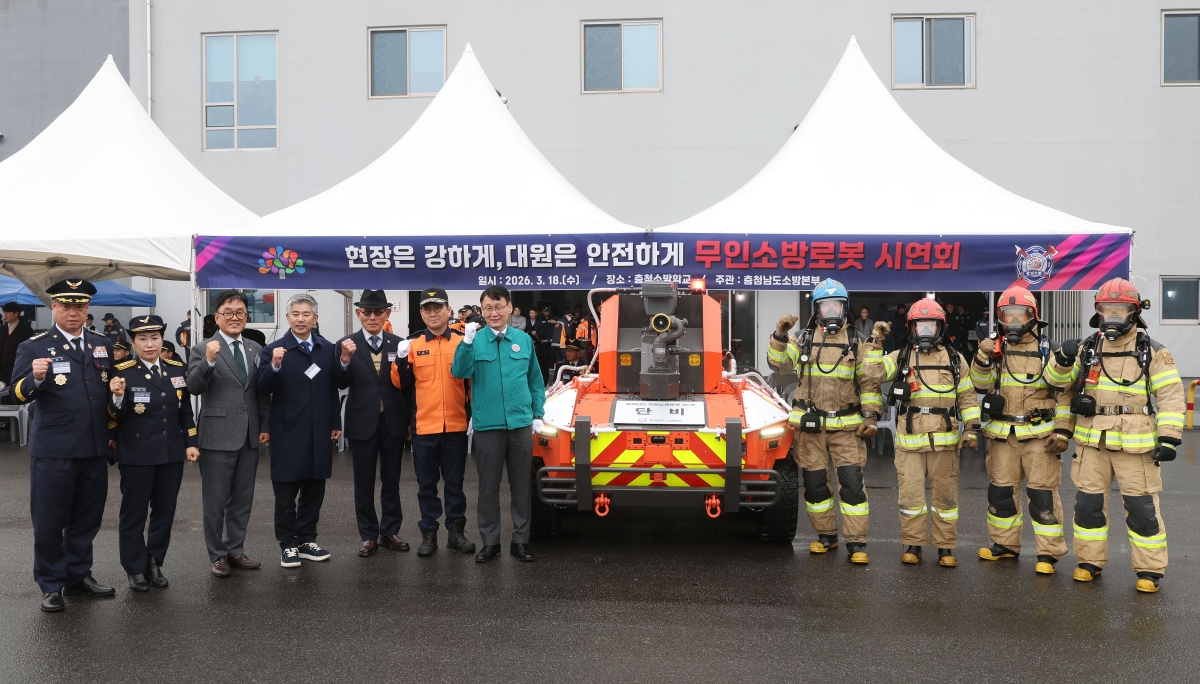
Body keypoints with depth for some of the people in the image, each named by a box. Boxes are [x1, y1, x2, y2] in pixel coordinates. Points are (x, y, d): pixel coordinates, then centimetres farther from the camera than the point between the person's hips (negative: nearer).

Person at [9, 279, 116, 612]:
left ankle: (78, 576, 29)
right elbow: (19, 394, -11)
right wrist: (36, 377, -32)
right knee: (49, 522, 5)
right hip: (53, 450, -4)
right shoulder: (33, 347, -4)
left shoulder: (103, 345, 10)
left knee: (87, 518, 14)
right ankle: (51, 585, 19)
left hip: (95, 449, 4)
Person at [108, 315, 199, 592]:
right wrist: (118, 396, -30)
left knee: (165, 511, 13)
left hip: (172, 454, 4)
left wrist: (190, 443, 6)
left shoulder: (177, 369, 4)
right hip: (137, 455, -4)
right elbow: (117, 417, -11)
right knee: (133, 513, 7)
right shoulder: (122, 372, -9)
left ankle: (155, 563, 27)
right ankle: (135, 569, 20)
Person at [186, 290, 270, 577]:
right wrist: (209, 361, -32)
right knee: (215, 501, 6)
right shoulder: (203, 348, -5)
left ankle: (236, 551, 25)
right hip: (218, 436, -5)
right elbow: (193, 387, -17)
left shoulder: (255, 349, 10)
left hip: (249, 436, 5)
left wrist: (265, 426, 7)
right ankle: (217, 555, 18)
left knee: (242, 499, 13)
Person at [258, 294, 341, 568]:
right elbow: (263, 389, -14)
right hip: (288, 433, -3)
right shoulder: (273, 349, -6)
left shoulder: (328, 348, 4)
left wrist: (336, 422, 6)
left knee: (314, 489, 12)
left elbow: (334, 387, 7)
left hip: (320, 432, 4)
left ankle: (307, 540, 25)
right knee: (286, 491, 7)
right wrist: (274, 365, -30)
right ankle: (288, 545, 19)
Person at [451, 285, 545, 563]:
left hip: (521, 423, 1)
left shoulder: (524, 340, 4)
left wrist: (537, 414, 7)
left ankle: (520, 540, 21)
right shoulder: (475, 339, -1)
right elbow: (460, 372, -14)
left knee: (521, 485, 10)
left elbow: (535, 381, 11)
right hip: (487, 425, -1)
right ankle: (489, 541, 21)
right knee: (488, 486, 8)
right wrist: (467, 343, -27)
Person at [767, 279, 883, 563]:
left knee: (852, 482, -7)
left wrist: (871, 415, -2)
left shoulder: (856, 343, 6)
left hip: (847, 426, -1)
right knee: (815, 483, 8)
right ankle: (826, 535, 24)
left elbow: (869, 382, 8)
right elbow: (778, 364, -7)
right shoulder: (804, 340, 6)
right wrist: (780, 335, -21)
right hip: (810, 425, 1)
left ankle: (856, 543, 1)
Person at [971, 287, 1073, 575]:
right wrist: (983, 358, -15)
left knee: (1042, 493, -2)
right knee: (1001, 491, 10)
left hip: (1039, 434, -3)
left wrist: (1062, 431, -5)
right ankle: (1004, 543, 25)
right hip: (1002, 434, 3)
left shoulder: (1046, 351, 0)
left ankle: (1049, 553, 6)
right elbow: (981, 385, 2)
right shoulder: (995, 349, 8)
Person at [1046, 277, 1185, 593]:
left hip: (1135, 444, -3)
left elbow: (1171, 396, -4)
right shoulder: (1087, 348, 8)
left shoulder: (1153, 352, -1)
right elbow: (1057, 380, 9)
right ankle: (1090, 561, 22)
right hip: (1092, 441, 4)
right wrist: (1063, 359, -13)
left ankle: (1150, 570, 13)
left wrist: (1169, 438, -11)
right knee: (1088, 502, 8)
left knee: (1142, 506, 1)